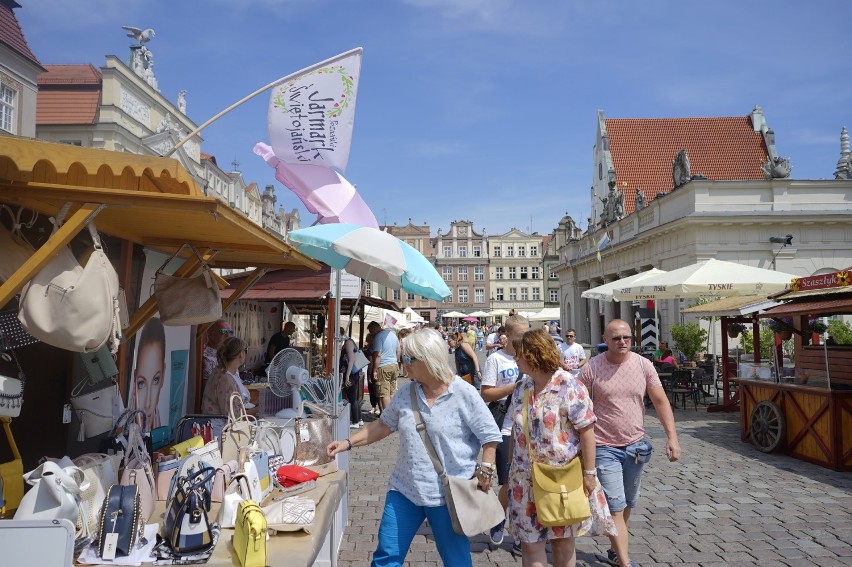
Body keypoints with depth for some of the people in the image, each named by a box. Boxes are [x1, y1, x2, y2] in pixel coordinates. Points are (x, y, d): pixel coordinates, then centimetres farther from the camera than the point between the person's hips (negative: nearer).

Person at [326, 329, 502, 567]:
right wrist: (348, 442, 4)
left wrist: (485, 470, -14)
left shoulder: (464, 394, -13)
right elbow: (383, 425, 11)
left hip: (448, 494, -4)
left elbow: (490, 435, -7)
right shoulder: (405, 394, 1)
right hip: (405, 489, 5)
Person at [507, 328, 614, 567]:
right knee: (529, 541, 6)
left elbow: (586, 431, -13)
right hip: (527, 479, 5)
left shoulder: (569, 386, -14)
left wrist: (589, 473, -13)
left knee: (563, 540, 12)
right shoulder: (522, 388, 5)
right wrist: (512, 467, 14)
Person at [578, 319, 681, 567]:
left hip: (635, 446, 4)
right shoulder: (591, 369, -11)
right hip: (605, 448, -4)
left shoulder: (644, 365, -2)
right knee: (615, 507, -6)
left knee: (628, 505, 17)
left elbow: (661, 402, 0)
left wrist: (672, 437, -9)